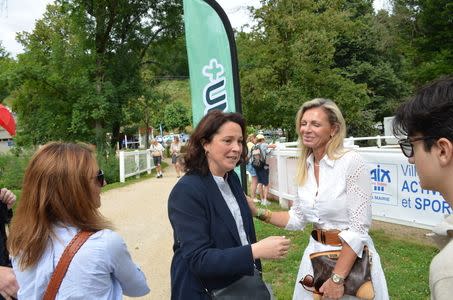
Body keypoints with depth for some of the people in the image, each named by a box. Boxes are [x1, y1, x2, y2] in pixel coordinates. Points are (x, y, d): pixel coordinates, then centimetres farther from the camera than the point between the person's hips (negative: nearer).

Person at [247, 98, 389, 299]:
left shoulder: (351, 162, -18)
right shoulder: (305, 167, 1)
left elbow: (359, 227, -19)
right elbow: (298, 218, 8)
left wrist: (337, 279, -19)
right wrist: (258, 212, -2)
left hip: (352, 258, -6)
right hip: (315, 255, 6)